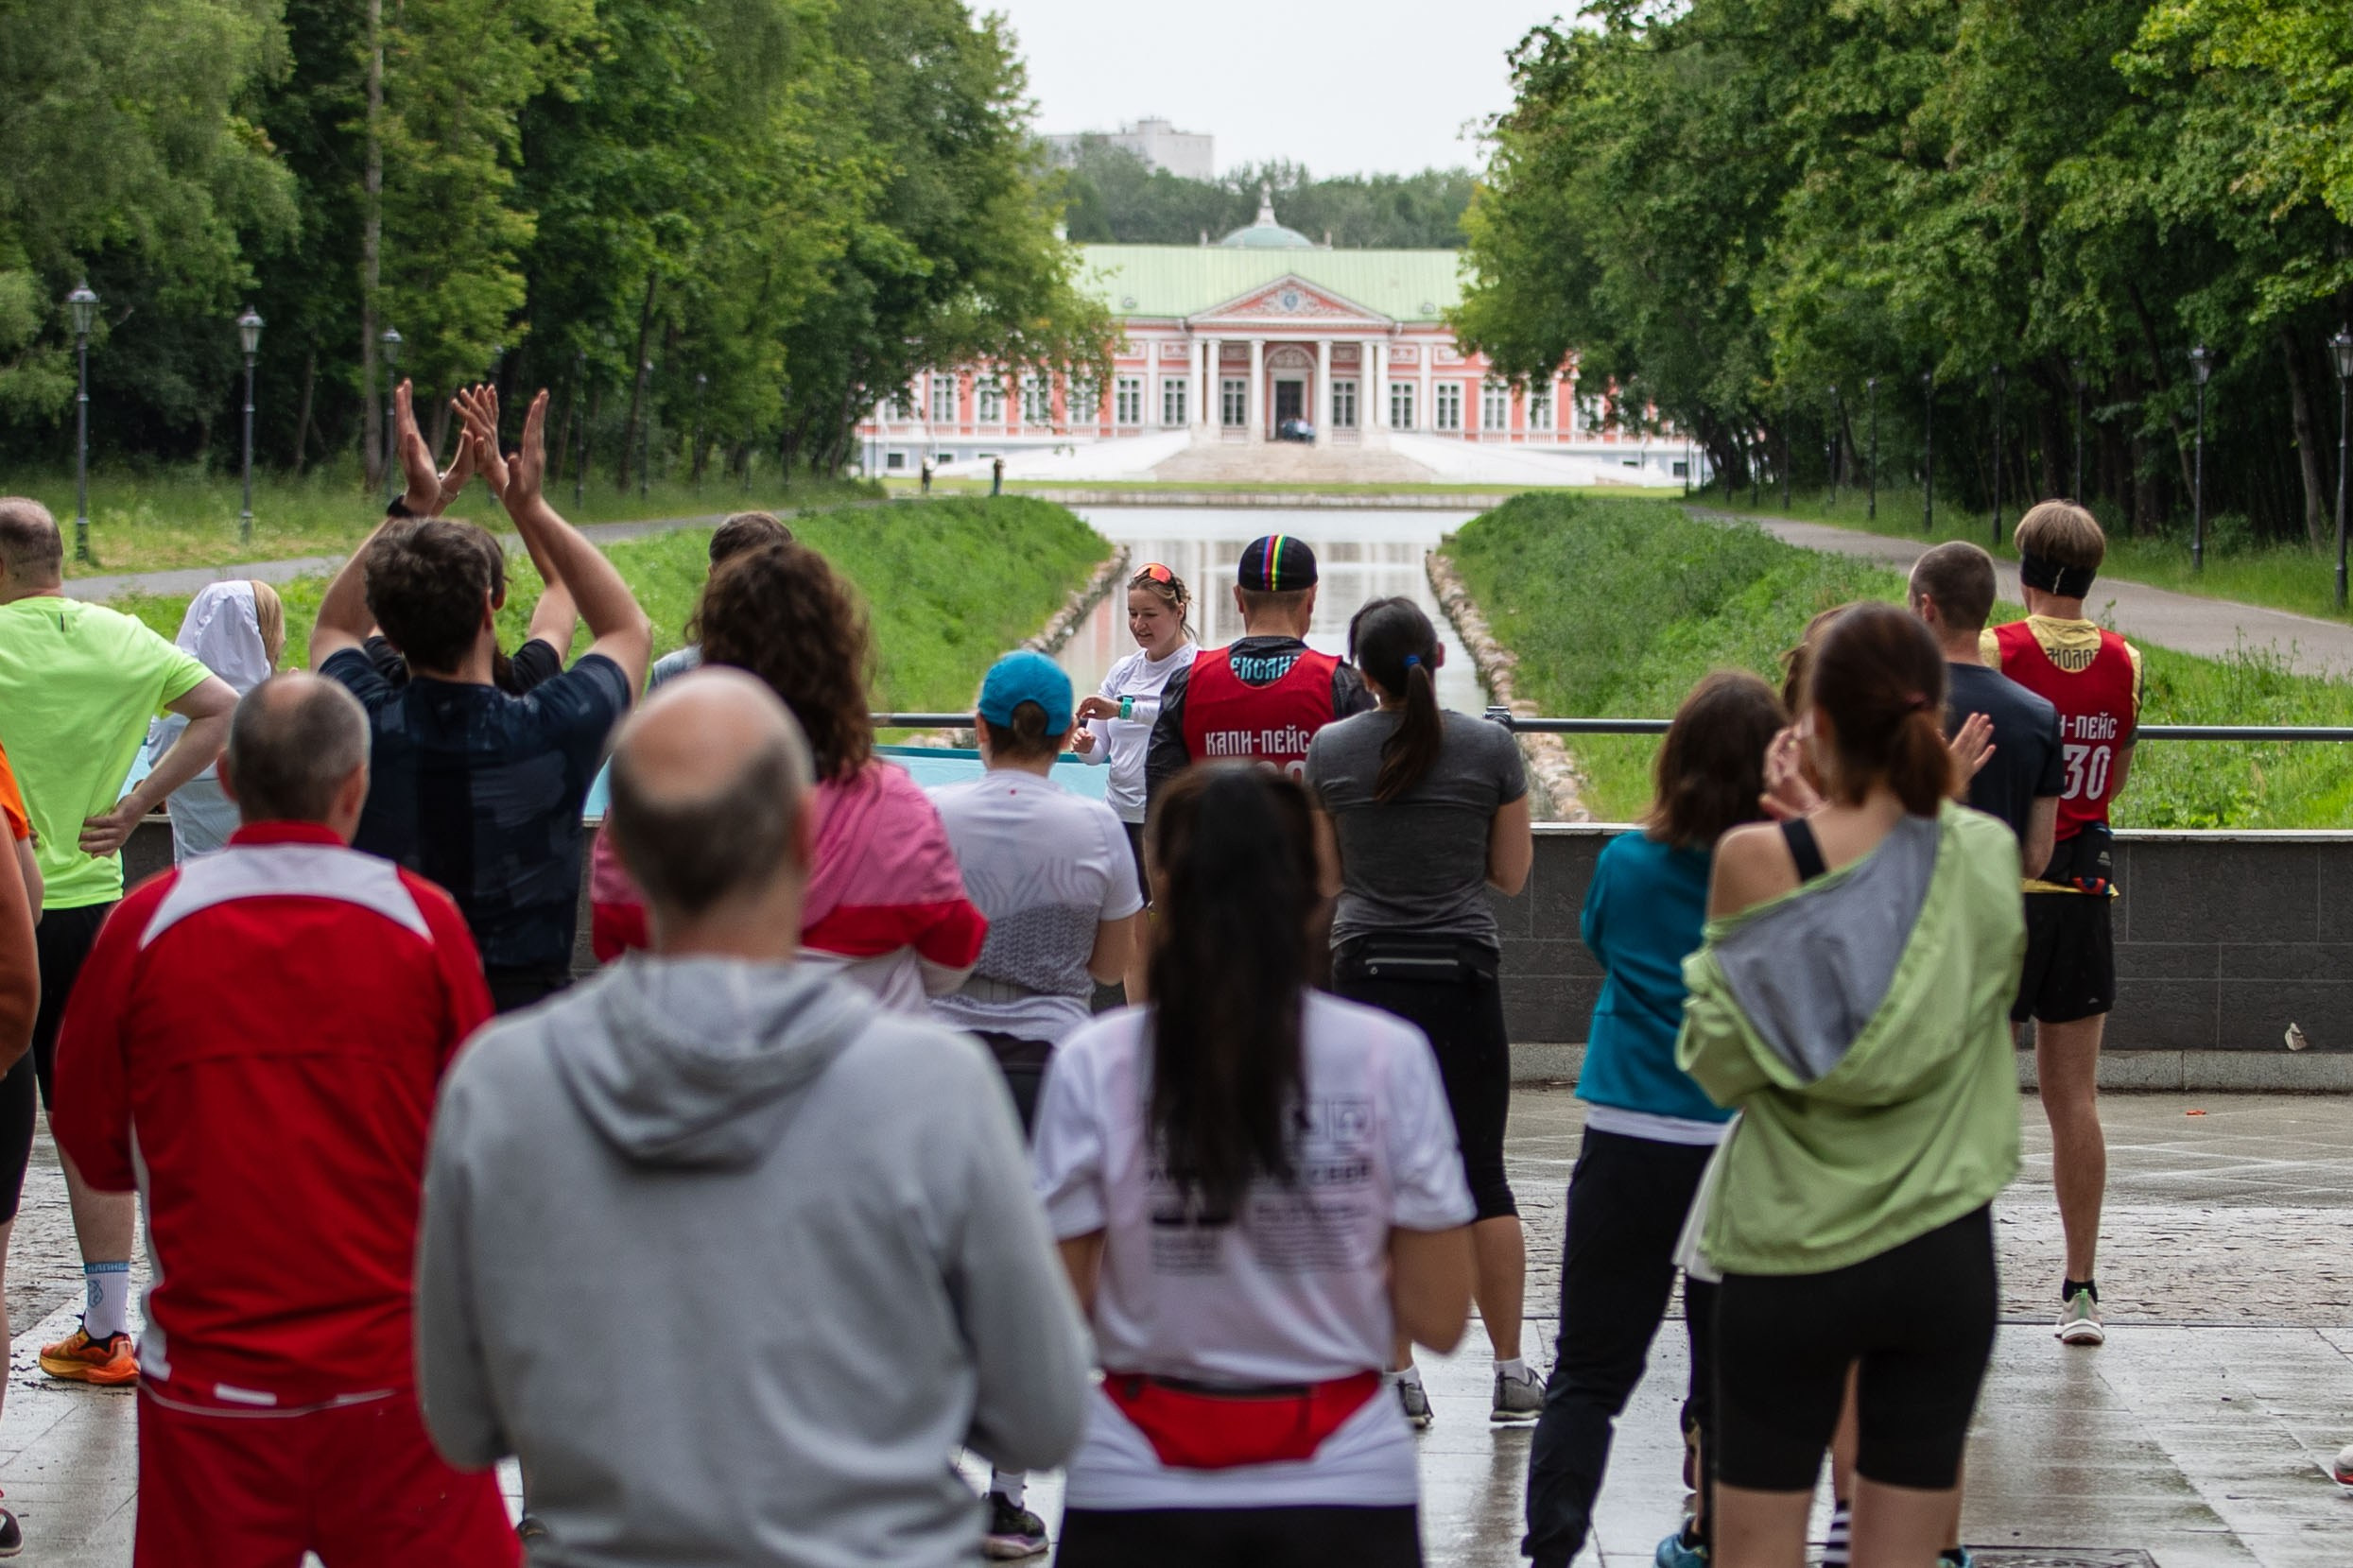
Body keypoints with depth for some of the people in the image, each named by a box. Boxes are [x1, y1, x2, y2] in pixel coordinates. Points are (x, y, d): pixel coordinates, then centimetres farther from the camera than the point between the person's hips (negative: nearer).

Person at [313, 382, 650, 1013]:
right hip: (526, 1003, -2)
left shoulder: (364, 724, -6)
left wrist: (411, 506, 18)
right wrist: (532, 509, 14)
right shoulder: (552, 730, -11)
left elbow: (333, 628, 21)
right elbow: (629, 629, 14)